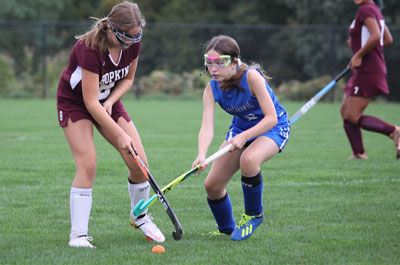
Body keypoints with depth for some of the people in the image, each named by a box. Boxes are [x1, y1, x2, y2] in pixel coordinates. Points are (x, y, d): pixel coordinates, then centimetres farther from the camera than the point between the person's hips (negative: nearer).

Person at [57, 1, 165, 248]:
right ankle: (78, 235, -16)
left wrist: (110, 101, -16)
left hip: (108, 101, 6)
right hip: (75, 102, -6)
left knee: (139, 162, -4)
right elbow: (91, 102, -32)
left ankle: (140, 217, 20)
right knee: (88, 164, -22)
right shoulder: (89, 49, -34)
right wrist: (120, 135, -31)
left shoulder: (132, 45, -15)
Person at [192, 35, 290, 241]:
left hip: (273, 128, -6)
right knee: (212, 185, -3)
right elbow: (207, 127, -25)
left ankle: (253, 215, -12)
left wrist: (244, 137, -40)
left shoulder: (251, 77, -30)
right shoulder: (211, 89, -15)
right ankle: (226, 228, 26)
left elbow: (271, 118, -29)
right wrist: (202, 155, -44)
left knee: (248, 160, -37)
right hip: (240, 129, 6)